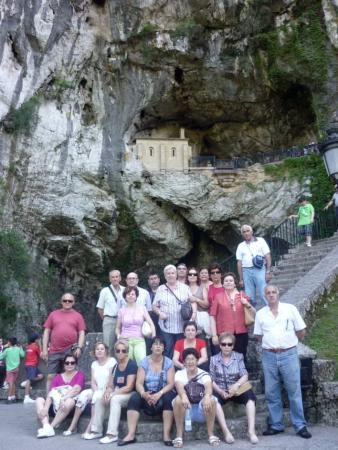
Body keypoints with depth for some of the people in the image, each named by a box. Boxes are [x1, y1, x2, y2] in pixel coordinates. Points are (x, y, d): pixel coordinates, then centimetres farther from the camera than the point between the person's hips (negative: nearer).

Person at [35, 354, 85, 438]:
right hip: (56, 405, 4)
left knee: (69, 401, -36)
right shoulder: (58, 377, 13)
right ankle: (47, 427, -33)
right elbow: (51, 393, -2)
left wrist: (63, 399, -29)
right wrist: (45, 408, -19)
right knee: (39, 400, -15)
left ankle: (51, 427, -27)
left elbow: (76, 389, -14)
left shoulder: (80, 375, 4)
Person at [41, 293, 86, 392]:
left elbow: (81, 333, 5)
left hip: (70, 351, -1)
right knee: (50, 377, 1)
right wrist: (44, 349, 4)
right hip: (54, 351, 1)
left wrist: (79, 347, -9)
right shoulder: (53, 314, 12)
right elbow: (46, 332, 11)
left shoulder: (78, 316, 8)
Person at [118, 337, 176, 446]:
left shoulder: (168, 362, -2)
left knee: (168, 397, -34)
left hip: (163, 394, -1)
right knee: (134, 397, -27)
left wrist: (159, 394, -28)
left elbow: (171, 384, -11)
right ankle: (131, 435, -28)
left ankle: (166, 435, -29)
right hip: (147, 394, 1)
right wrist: (144, 394, -29)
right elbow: (139, 383, -7)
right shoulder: (144, 362, 0)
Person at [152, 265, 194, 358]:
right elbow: (154, 306, 10)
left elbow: (192, 302, 5)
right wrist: (160, 312, -8)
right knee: (168, 351, 3)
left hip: (182, 327, 0)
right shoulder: (161, 289, 9)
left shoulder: (185, 288, 7)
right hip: (166, 327, 0)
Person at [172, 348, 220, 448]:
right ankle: (179, 436, -22)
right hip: (186, 411, 0)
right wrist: (184, 396, -51)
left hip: (201, 411, 0)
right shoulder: (179, 374, -4)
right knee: (178, 399, -31)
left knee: (211, 399, -29)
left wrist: (207, 396, -50)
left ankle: (211, 435, -16)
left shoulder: (204, 374, -3)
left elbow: (209, 387, -25)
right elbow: (179, 386, -27)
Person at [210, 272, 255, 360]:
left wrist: (247, 305, -4)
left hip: (241, 334, 2)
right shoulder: (218, 296, 6)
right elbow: (212, 316, 3)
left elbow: (254, 314, 16)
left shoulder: (242, 295, 11)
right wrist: (214, 335, -3)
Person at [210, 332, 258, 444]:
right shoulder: (214, 359, 5)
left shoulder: (239, 357, 6)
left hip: (236, 390, 1)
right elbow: (211, 380, -1)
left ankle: (251, 430, -29)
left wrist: (236, 385, -24)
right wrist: (220, 391, -18)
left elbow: (245, 375, -5)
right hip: (220, 391, -1)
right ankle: (226, 431, -34)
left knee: (250, 395, -28)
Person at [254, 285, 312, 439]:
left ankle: (300, 425, 11)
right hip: (269, 356, 2)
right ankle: (276, 425, 18)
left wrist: (289, 342, 9)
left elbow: (301, 332, 5)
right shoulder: (260, 313, 6)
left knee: (294, 391, 1)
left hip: (289, 354, -2)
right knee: (271, 393, 7)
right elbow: (259, 336, 12)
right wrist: (271, 344, 4)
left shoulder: (290, 309, 0)